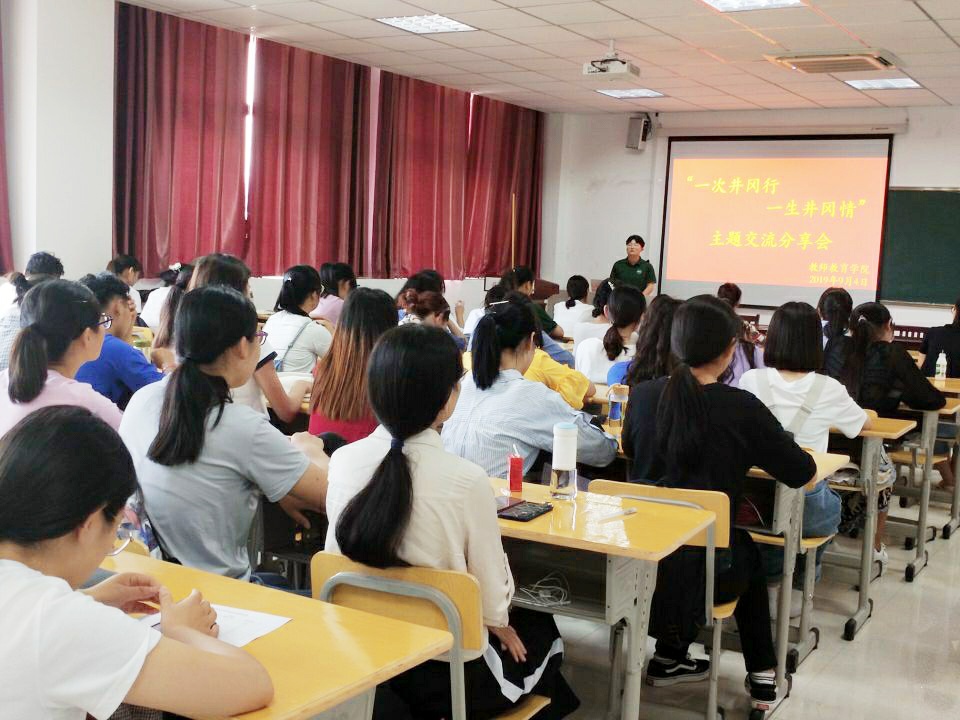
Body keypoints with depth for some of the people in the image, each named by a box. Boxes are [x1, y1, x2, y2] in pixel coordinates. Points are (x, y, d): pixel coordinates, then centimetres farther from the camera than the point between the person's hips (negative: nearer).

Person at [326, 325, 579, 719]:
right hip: (447, 674, -5)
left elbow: (339, 552, 2)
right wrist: (498, 624, 8)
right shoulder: (466, 481, -24)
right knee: (541, 630, 28)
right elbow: (490, 589, -14)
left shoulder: (343, 461, -11)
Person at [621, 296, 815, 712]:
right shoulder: (741, 408, -15)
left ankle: (670, 657, 34)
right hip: (702, 568, -3)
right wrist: (754, 449, 15)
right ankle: (762, 676, 34)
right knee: (747, 552, 32)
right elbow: (801, 473, -6)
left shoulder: (642, 396, -4)